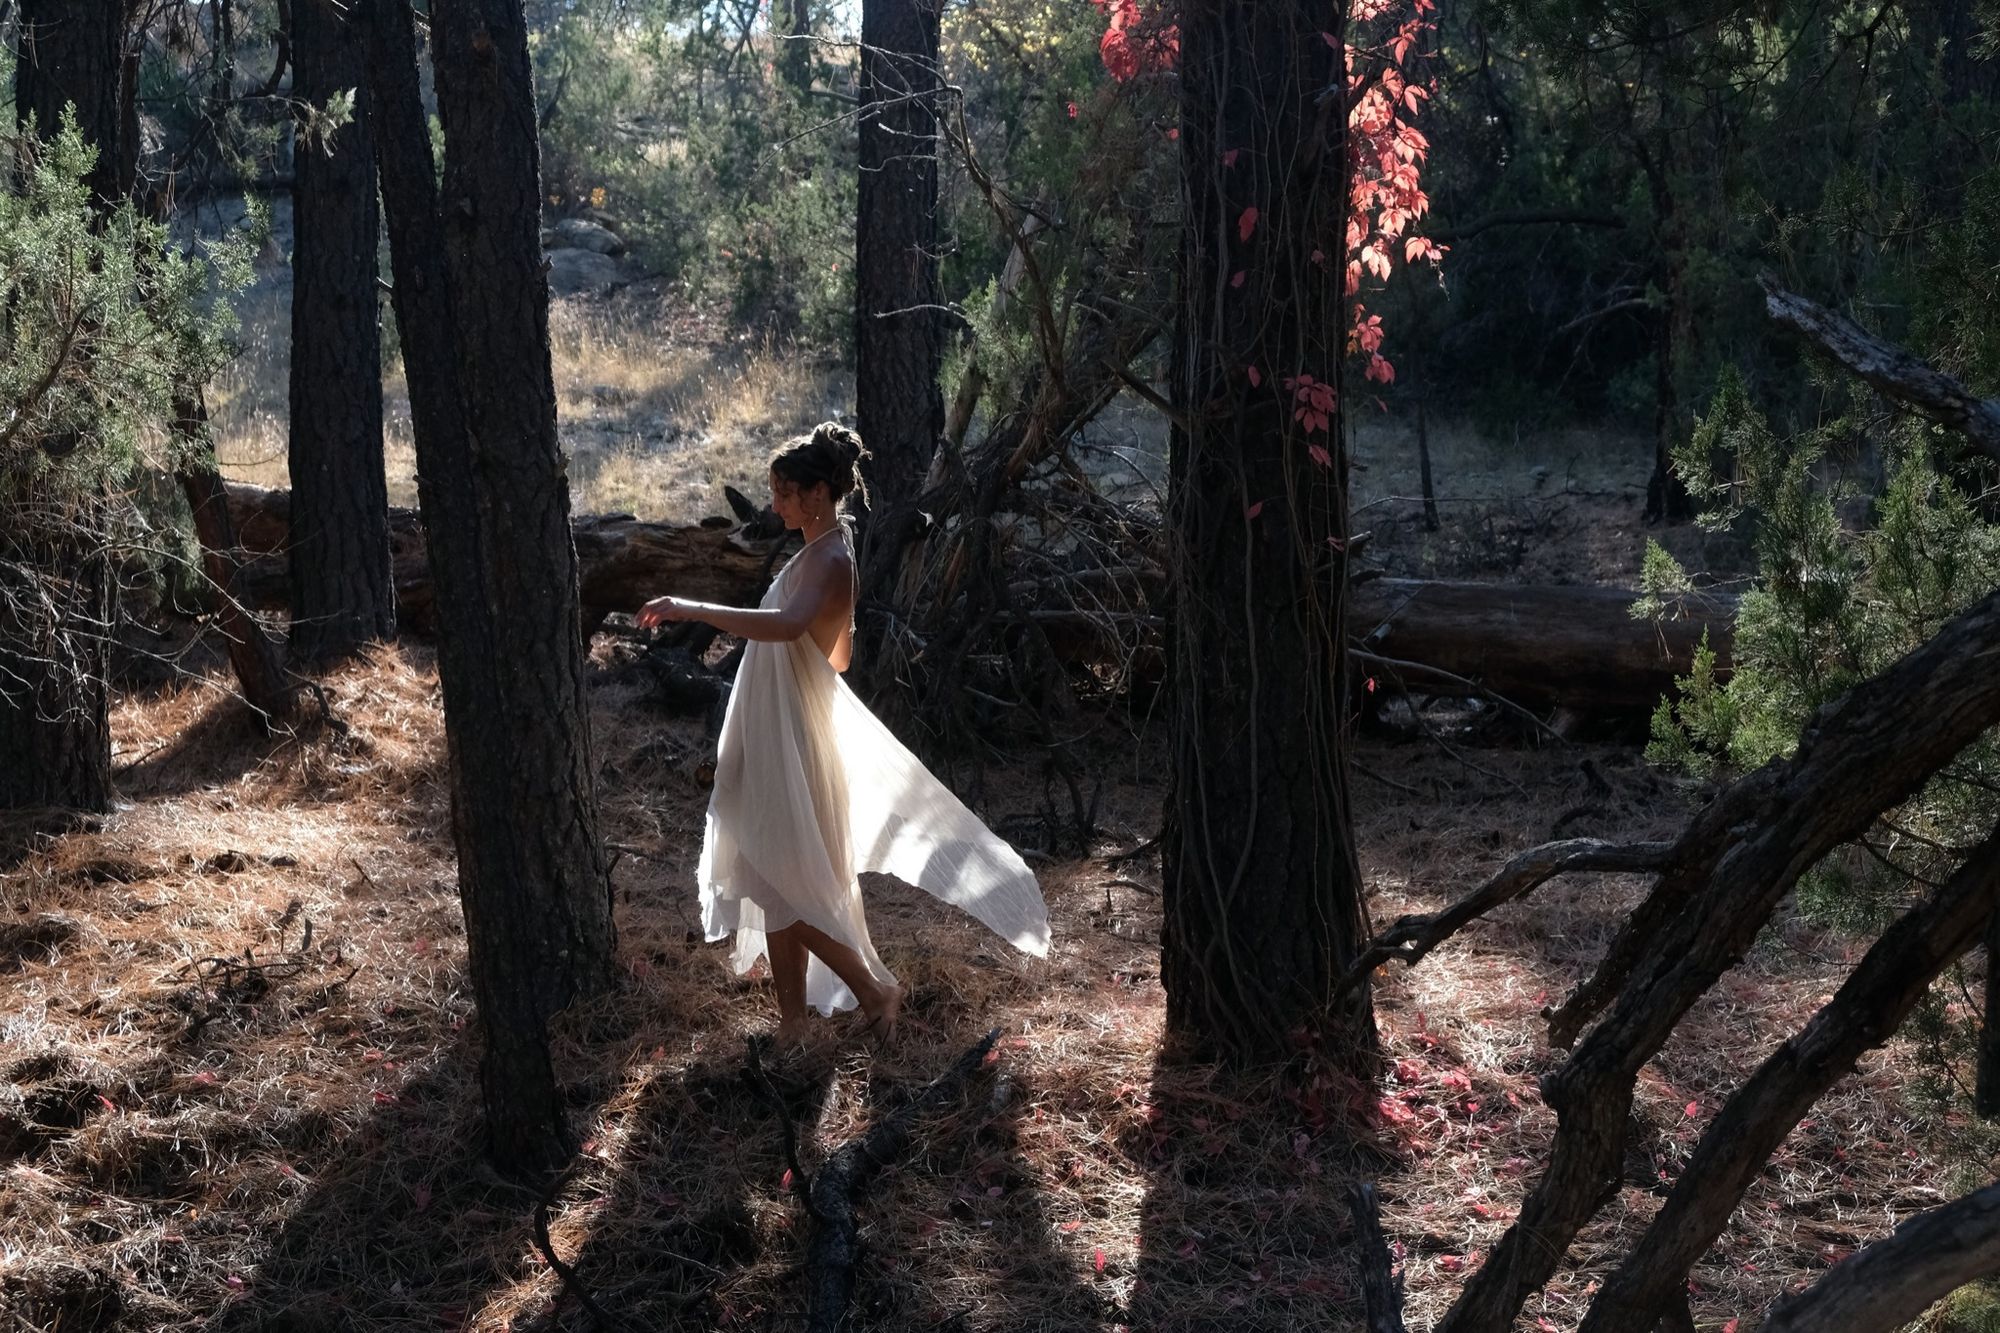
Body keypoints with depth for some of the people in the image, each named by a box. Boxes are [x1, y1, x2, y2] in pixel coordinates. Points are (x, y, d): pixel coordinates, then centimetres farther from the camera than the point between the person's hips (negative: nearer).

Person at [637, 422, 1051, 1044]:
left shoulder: (830, 562, -20)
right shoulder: (820, 553, 12)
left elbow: (787, 624, -41)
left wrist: (691, 609, -44)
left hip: (791, 743, -10)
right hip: (775, 734, 10)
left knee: (783, 883, -4)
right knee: (776, 882, 12)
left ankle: (875, 990, 10)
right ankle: (793, 1018, 20)